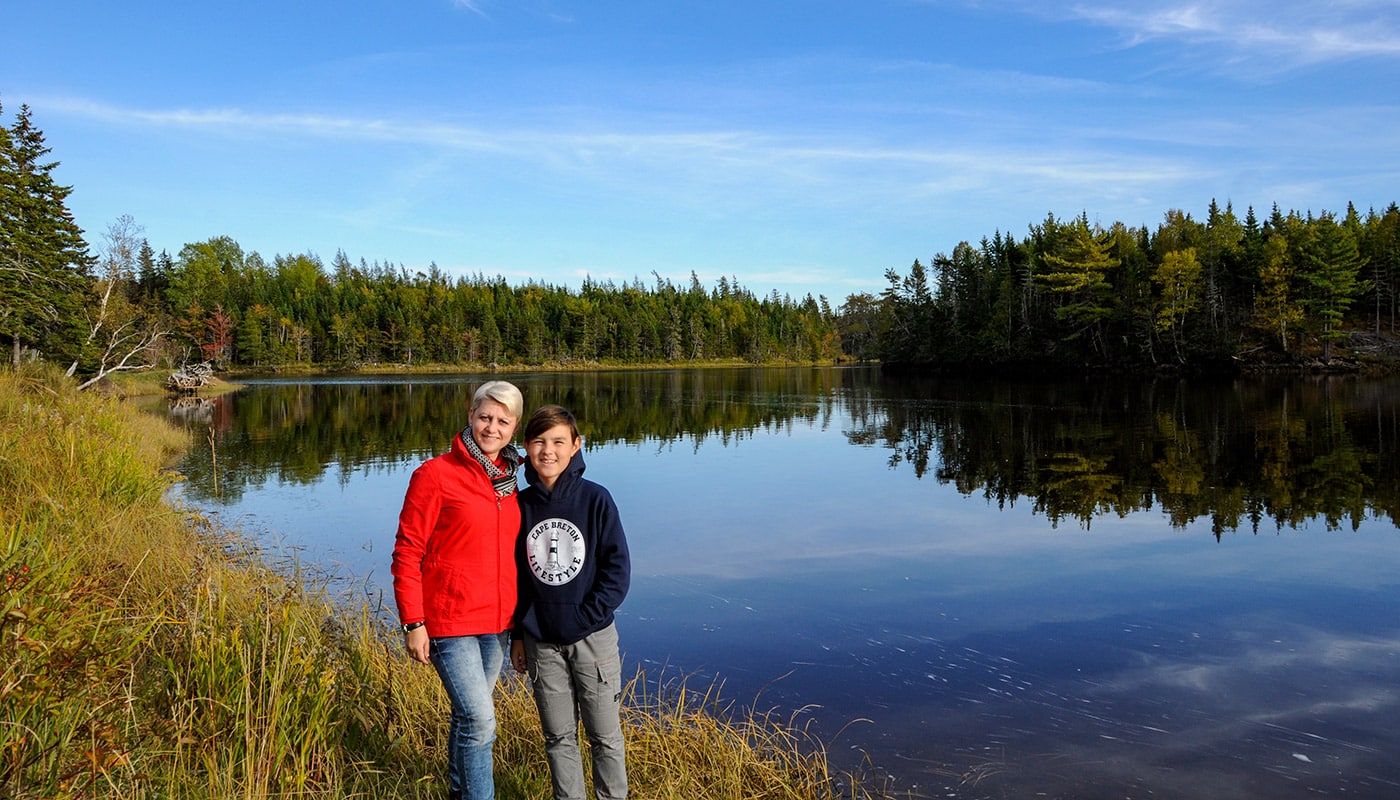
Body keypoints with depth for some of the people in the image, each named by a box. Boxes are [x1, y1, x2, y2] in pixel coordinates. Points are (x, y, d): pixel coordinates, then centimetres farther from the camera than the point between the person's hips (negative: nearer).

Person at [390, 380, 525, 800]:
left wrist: (520, 618, 16)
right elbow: (407, 552, -10)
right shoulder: (435, 474, -10)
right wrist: (413, 623, -13)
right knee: (480, 720, -10)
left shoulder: (508, 482, 8)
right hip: (450, 622, -6)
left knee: (470, 714, 18)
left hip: (496, 622, 6)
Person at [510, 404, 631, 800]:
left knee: (605, 735, 9)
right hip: (541, 641, 2)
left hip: (593, 637, -2)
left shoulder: (595, 498, -7)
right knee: (558, 737, 12)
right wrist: (517, 635, 9)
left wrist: (588, 615, -15)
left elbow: (617, 566, -7)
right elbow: (512, 574, 8)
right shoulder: (520, 504, 1)